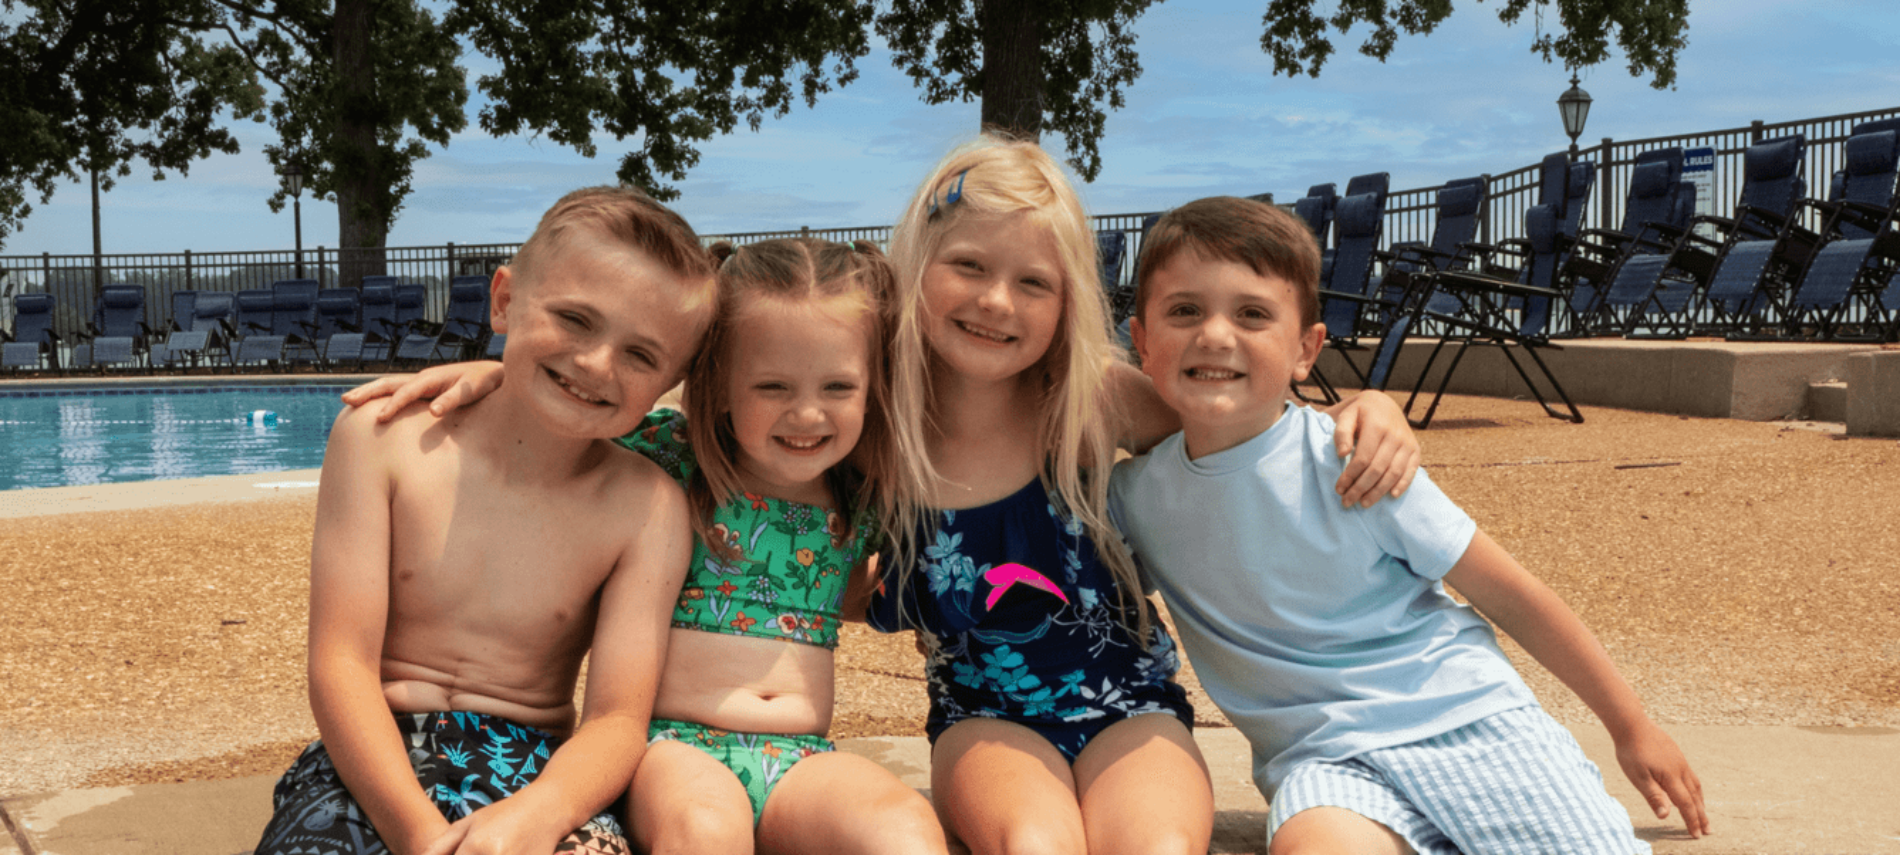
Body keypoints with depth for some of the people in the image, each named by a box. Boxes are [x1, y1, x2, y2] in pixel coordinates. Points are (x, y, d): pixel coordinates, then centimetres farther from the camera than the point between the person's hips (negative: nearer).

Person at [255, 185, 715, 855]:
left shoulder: (650, 509, -2)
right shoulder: (384, 437, -3)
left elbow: (618, 719, -8)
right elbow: (342, 665, -8)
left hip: (538, 772, 0)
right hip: (375, 763, 1)